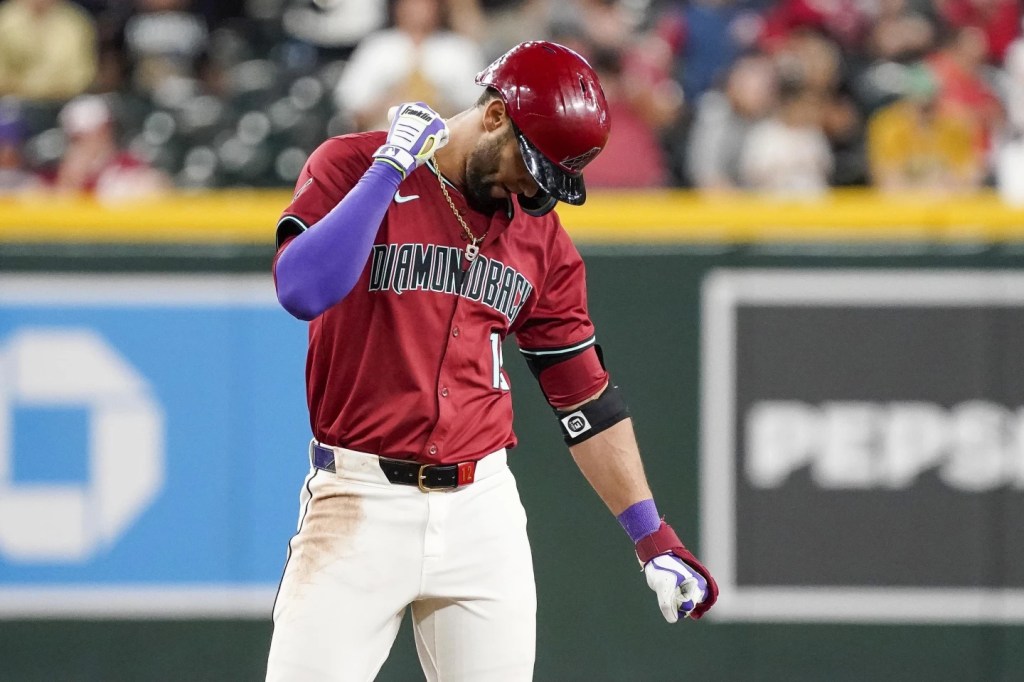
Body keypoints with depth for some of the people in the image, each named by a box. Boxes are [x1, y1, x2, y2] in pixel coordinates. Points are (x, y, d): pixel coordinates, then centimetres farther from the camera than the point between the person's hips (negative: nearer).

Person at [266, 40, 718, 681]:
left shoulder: (541, 236, 10)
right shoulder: (351, 167, -3)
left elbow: (585, 393, 14)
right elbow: (304, 291, -21)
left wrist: (651, 534, 10)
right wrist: (389, 169, -17)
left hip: (483, 509, 4)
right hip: (361, 503, -4)